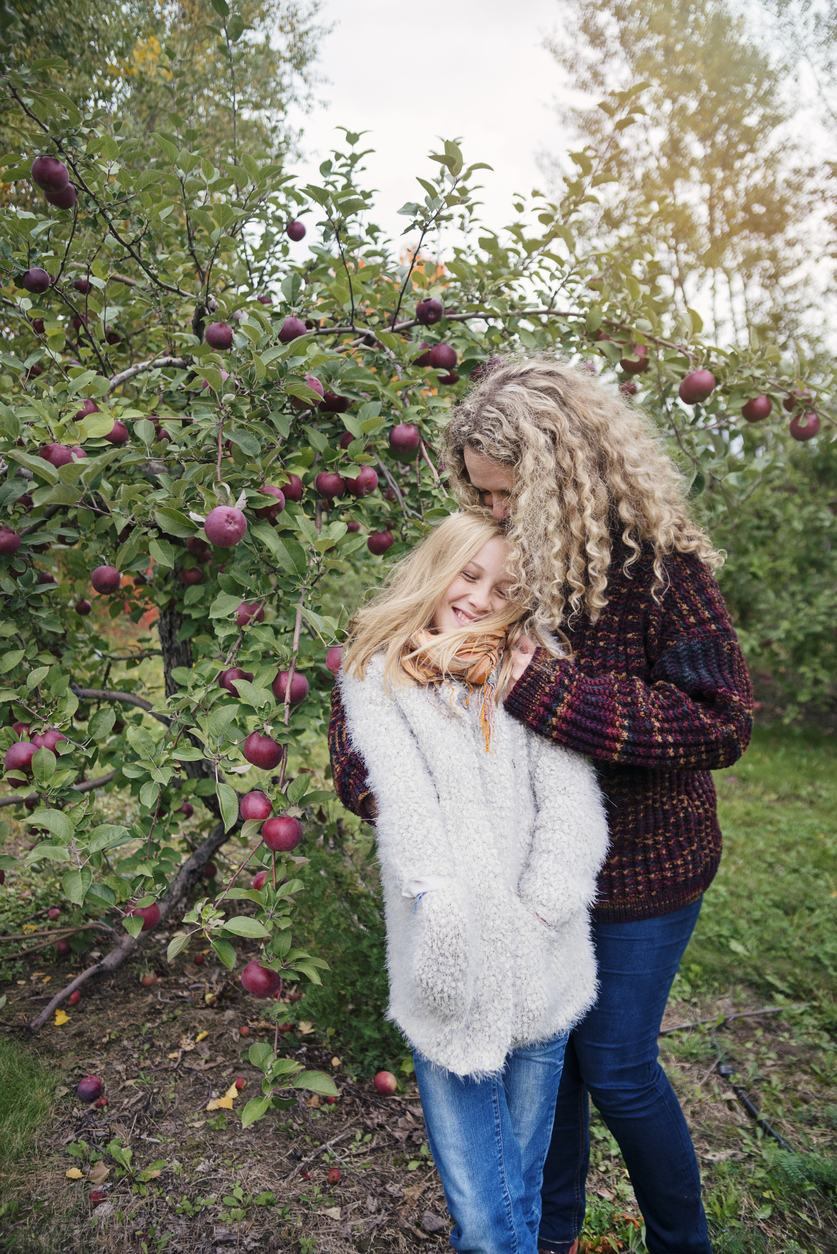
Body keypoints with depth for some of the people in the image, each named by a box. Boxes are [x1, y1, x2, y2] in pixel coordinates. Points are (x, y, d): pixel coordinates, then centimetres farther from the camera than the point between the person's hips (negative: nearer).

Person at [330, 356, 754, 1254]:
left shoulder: (659, 562, -19)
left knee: (616, 1065, 9)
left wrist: (541, 689, -31)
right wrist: (364, 775, -13)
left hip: (639, 872, -4)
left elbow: (721, 722, -26)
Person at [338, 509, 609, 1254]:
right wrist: (438, 899, -19)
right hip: (451, 970, -1)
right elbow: (402, 798, -8)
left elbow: (571, 799, -1)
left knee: (522, 1185, 15)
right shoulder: (376, 675, 5)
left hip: (540, 969, 2)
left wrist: (540, 908, -10)